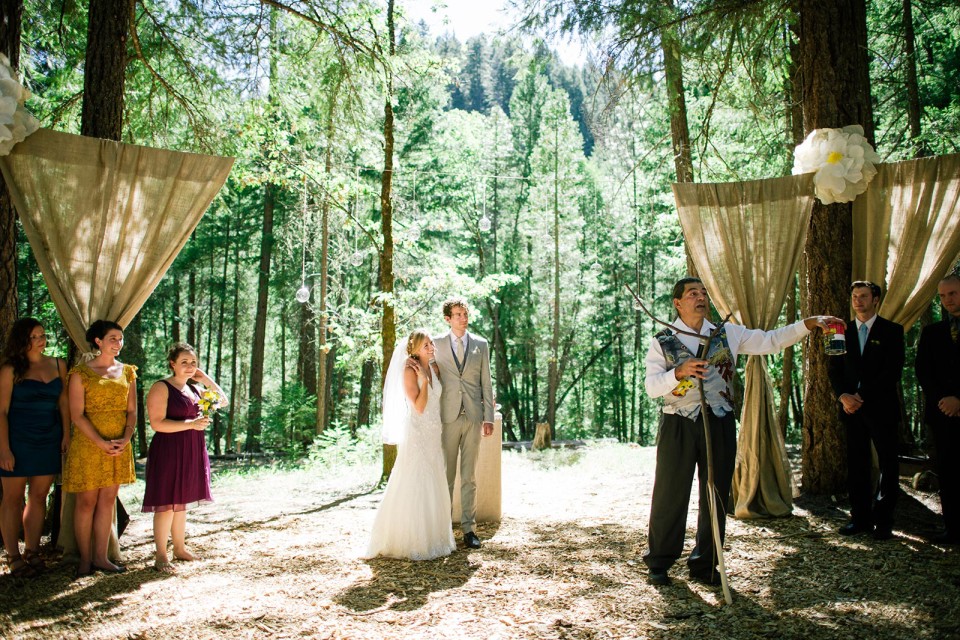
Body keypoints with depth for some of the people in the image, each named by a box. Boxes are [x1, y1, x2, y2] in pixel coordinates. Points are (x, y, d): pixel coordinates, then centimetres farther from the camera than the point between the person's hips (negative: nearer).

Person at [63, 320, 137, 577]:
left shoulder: (127, 372, 9)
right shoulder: (81, 373, -3)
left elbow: (132, 410, 8)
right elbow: (77, 415, -9)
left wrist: (125, 438, -9)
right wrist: (101, 443, -17)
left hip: (119, 446, 4)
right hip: (88, 444, -4)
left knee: (108, 501, 8)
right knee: (87, 502, 2)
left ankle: (100, 556, 16)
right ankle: (85, 559, 13)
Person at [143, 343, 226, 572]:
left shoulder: (194, 388, 14)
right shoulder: (161, 388, -9)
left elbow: (222, 400, 17)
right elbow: (157, 423, -17)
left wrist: (206, 379, 10)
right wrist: (191, 424, -21)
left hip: (192, 452, 7)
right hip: (168, 450, -7)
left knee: (181, 502, 16)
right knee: (166, 504, -3)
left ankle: (180, 548, 27)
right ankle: (161, 556, 6)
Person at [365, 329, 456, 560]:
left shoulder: (435, 368, 8)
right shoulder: (409, 372, -13)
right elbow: (419, 407, -18)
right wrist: (424, 379, -18)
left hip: (433, 436, 8)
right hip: (416, 435, -7)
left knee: (433, 487, 13)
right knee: (413, 487, -2)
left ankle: (430, 537, 25)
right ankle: (409, 541, 9)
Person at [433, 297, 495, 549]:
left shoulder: (481, 345, 8)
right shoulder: (437, 345, 4)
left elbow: (486, 383, 7)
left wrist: (488, 417, 2)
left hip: (473, 417, 1)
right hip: (447, 417, -1)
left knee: (469, 477, 7)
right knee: (445, 476, 5)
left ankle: (469, 528, 14)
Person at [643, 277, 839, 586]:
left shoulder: (728, 334, 8)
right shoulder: (662, 341, -1)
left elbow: (770, 341, 5)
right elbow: (651, 386, -8)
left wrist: (809, 323, -4)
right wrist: (679, 372, -24)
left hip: (719, 424, 3)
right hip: (678, 425, -3)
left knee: (716, 496, 8)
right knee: (670, 495, 2)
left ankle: (704, 564, 22)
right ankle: (658, 562, 17)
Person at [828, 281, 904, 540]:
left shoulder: (892, 331, 2)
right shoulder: (843, 331, 12)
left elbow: (893, 371, -7)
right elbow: (834, 369, 9)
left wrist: (863, 396, -13)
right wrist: (843, 396, -8)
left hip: (881, 407, -3)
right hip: (852, 409, 3)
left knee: (888, 465, 0)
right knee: (856, 465, 5)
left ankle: (883, 521, 7)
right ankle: (860, 518, 11)